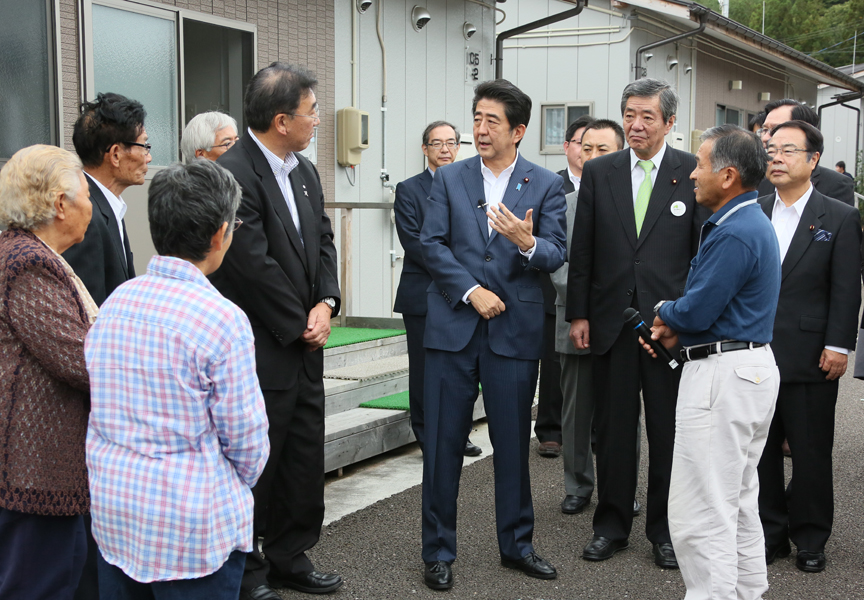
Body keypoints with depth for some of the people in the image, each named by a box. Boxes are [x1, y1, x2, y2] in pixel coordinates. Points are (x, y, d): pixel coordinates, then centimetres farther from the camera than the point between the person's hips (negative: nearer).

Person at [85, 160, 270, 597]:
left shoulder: (115, 301, -1)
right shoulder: (222, 319, -19)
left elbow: (102, 410, 8)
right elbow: (245, 436, -12)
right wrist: (241, 482, 8)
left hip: (111, 511, 6)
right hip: (193, 528, -6)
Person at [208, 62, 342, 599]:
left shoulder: (304, 171, 11)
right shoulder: (233, 174, -18)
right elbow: (254, 265, -21)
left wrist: (327, 303, -3)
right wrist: (299, 326, -11)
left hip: (304, 341, 8)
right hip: (260, 349, -8)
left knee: (305, 456, 15)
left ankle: (290, 556, 31)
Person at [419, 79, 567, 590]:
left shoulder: (546, 185, 4)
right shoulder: (449, 179, 7)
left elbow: (557, 254, -4)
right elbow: (432, 244, -1)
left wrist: (528, 243, -26)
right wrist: (471, 291, -11)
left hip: (515, 331, 0)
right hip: (453, 327, 1)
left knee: (514, 442, 9)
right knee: (444, 442, 4)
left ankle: (517, 543, 26)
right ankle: (439, 550, 17)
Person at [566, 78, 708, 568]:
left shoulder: (694, 173, -1)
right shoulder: (598, 173, 6)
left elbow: (706, 252, -1)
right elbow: (583, 251, 7)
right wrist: (578, 314, 3)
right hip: (612, 320, 2)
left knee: (668, 431, 7)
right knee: (613, 427, 10)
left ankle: (665, 529, 22)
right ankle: (612, 525, 24)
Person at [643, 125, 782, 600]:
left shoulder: (734, 233, -19)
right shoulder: (752, 222, 15)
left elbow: (696, 311, -21)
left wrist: (663, 312, 1)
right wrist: (677, 326, 3)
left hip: (722, 376, -11)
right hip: (751, 366, 11)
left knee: (700, 515, -5)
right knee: (739, 504, 20)